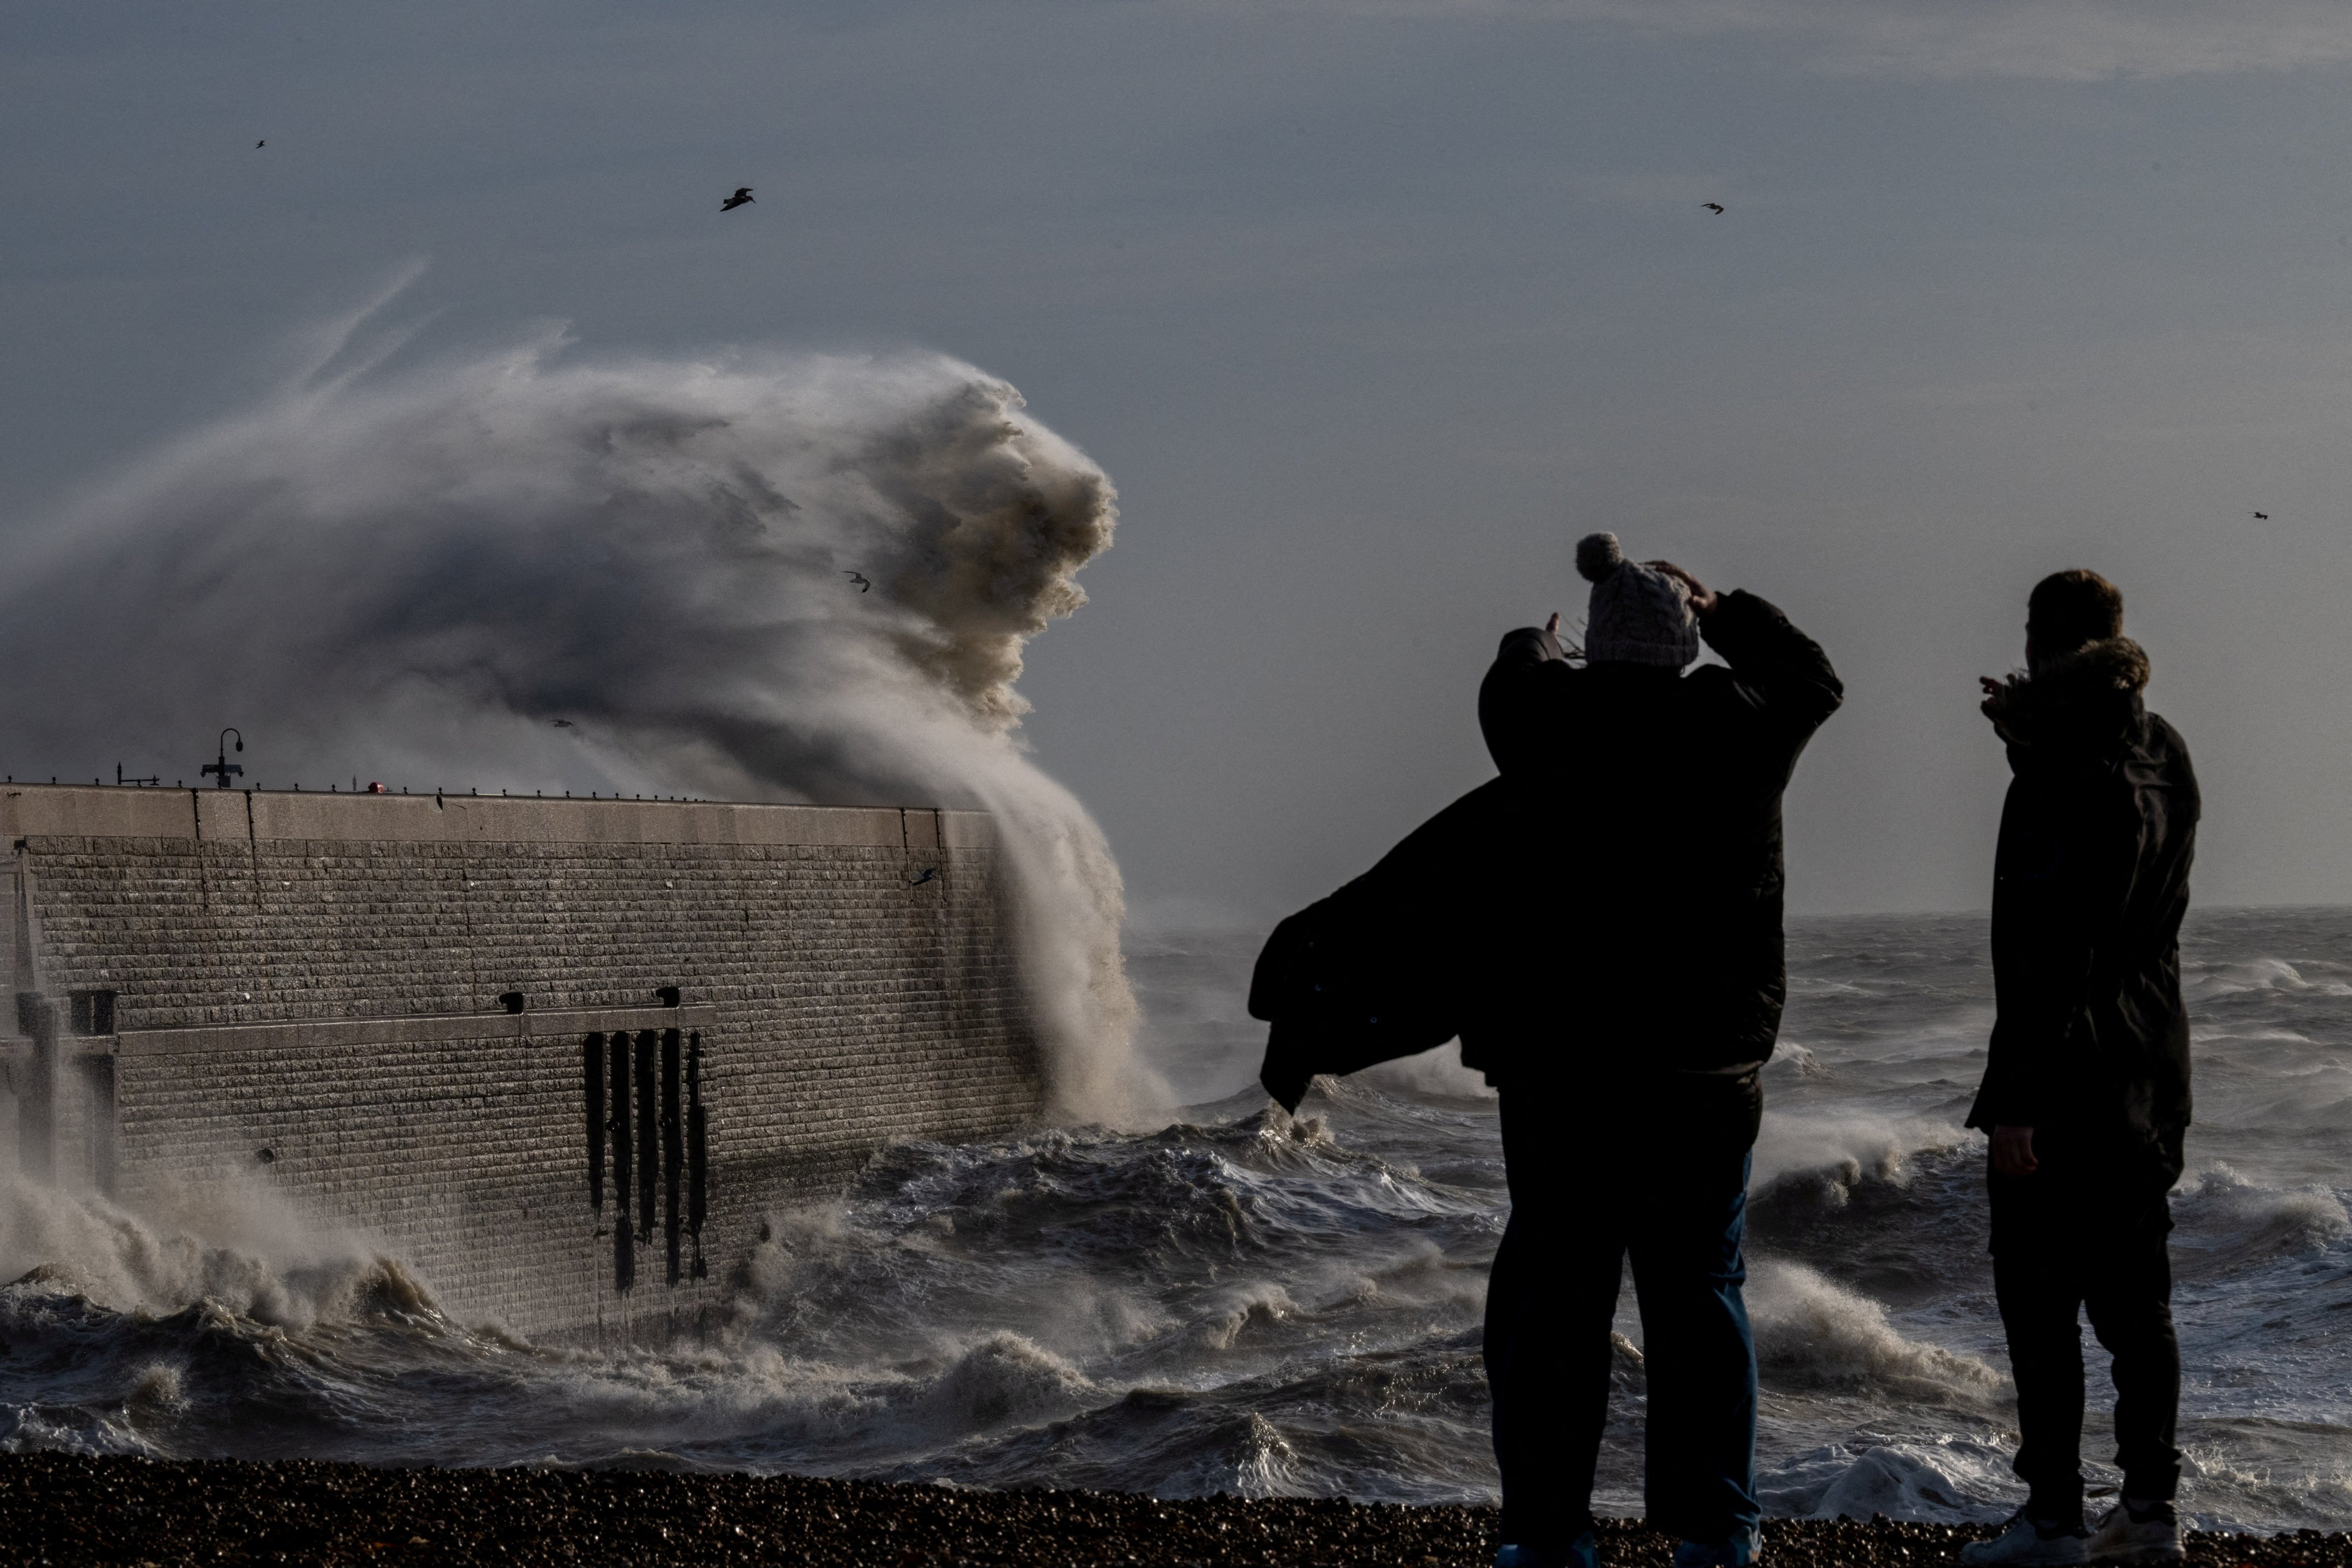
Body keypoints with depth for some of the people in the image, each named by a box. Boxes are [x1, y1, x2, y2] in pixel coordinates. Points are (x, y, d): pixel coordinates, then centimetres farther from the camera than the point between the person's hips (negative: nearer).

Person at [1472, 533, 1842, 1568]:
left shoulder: (1552, 721, -5)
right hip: (1709, 1057, 1)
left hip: (1561, 1055, -1)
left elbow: (1509, 687, 21)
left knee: (1553, 1291, 3)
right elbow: (1812, 678, 21)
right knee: (1697, 1289, 8)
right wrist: (1724, 611, 33)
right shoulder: (1737, 725, -2)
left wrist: (1532, 649, 42)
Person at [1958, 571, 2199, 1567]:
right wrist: (2029, 740, 21)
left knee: (2038, 1296, -2)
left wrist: (2016, 1094, -20)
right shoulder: (2164, 755, 8)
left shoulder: (2062, 771, -17)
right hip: (2153, 1065, 8)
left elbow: (2047, 949, -21)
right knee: (2134, 1295, 12)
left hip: (2072, 1067, -8)